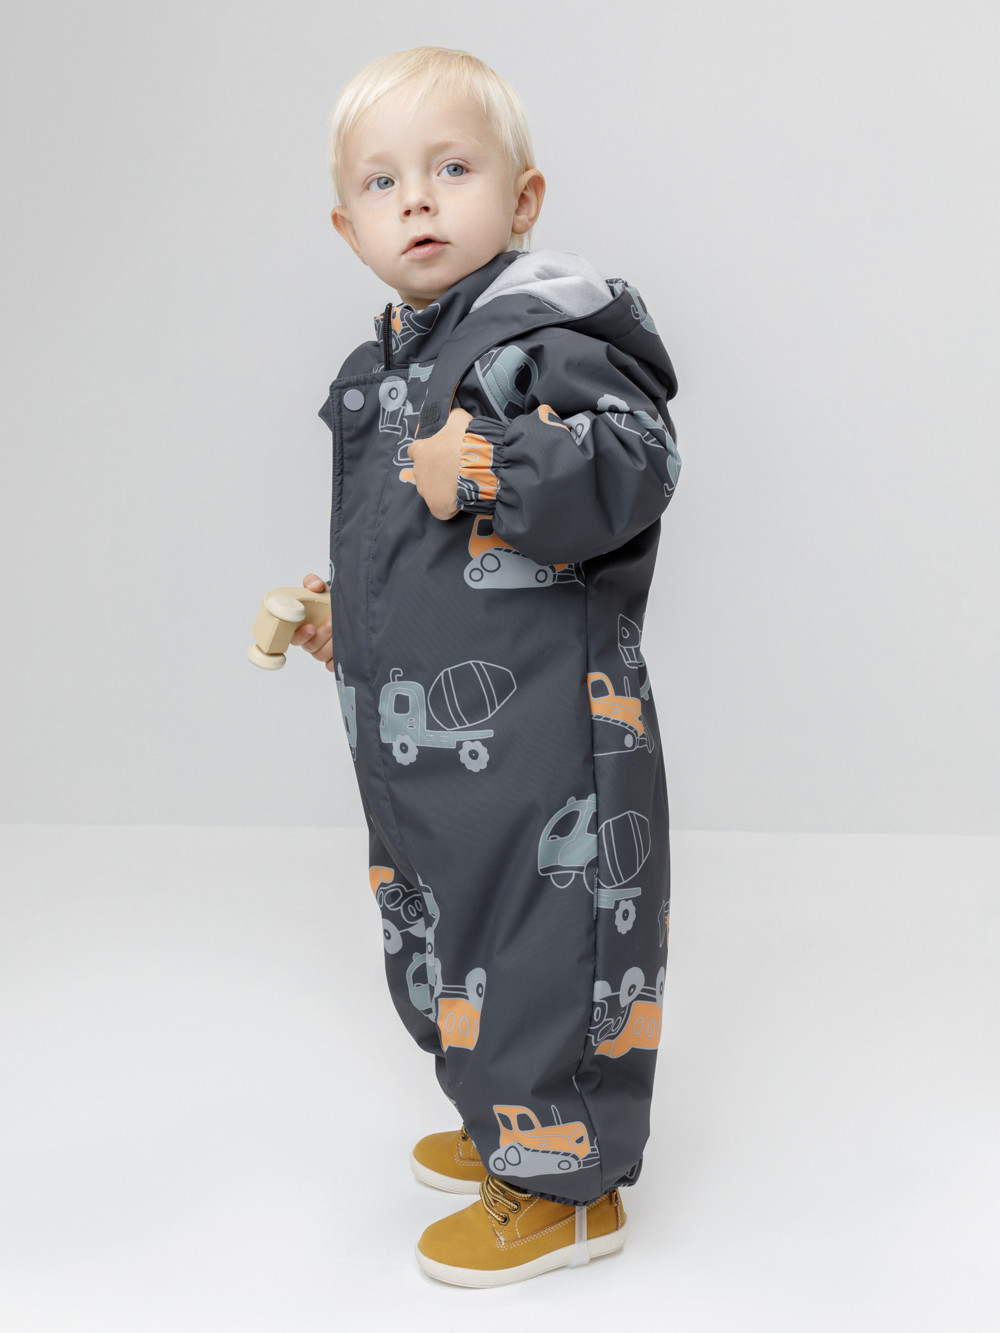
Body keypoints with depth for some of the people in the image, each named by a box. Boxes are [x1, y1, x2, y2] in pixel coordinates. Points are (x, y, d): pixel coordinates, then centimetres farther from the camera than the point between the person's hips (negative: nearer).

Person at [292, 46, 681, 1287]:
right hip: (417, 736, 10)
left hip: (538, 731, -9)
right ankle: (507, 1125, 40)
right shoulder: (385, 366, 15)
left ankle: (566, 1185, 17)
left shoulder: (550, 331, -13)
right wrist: (346, 613, 22)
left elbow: (634, 466, -25)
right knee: (446, 942, 20)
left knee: (539, 946, 0)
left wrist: (489, 470, -32)